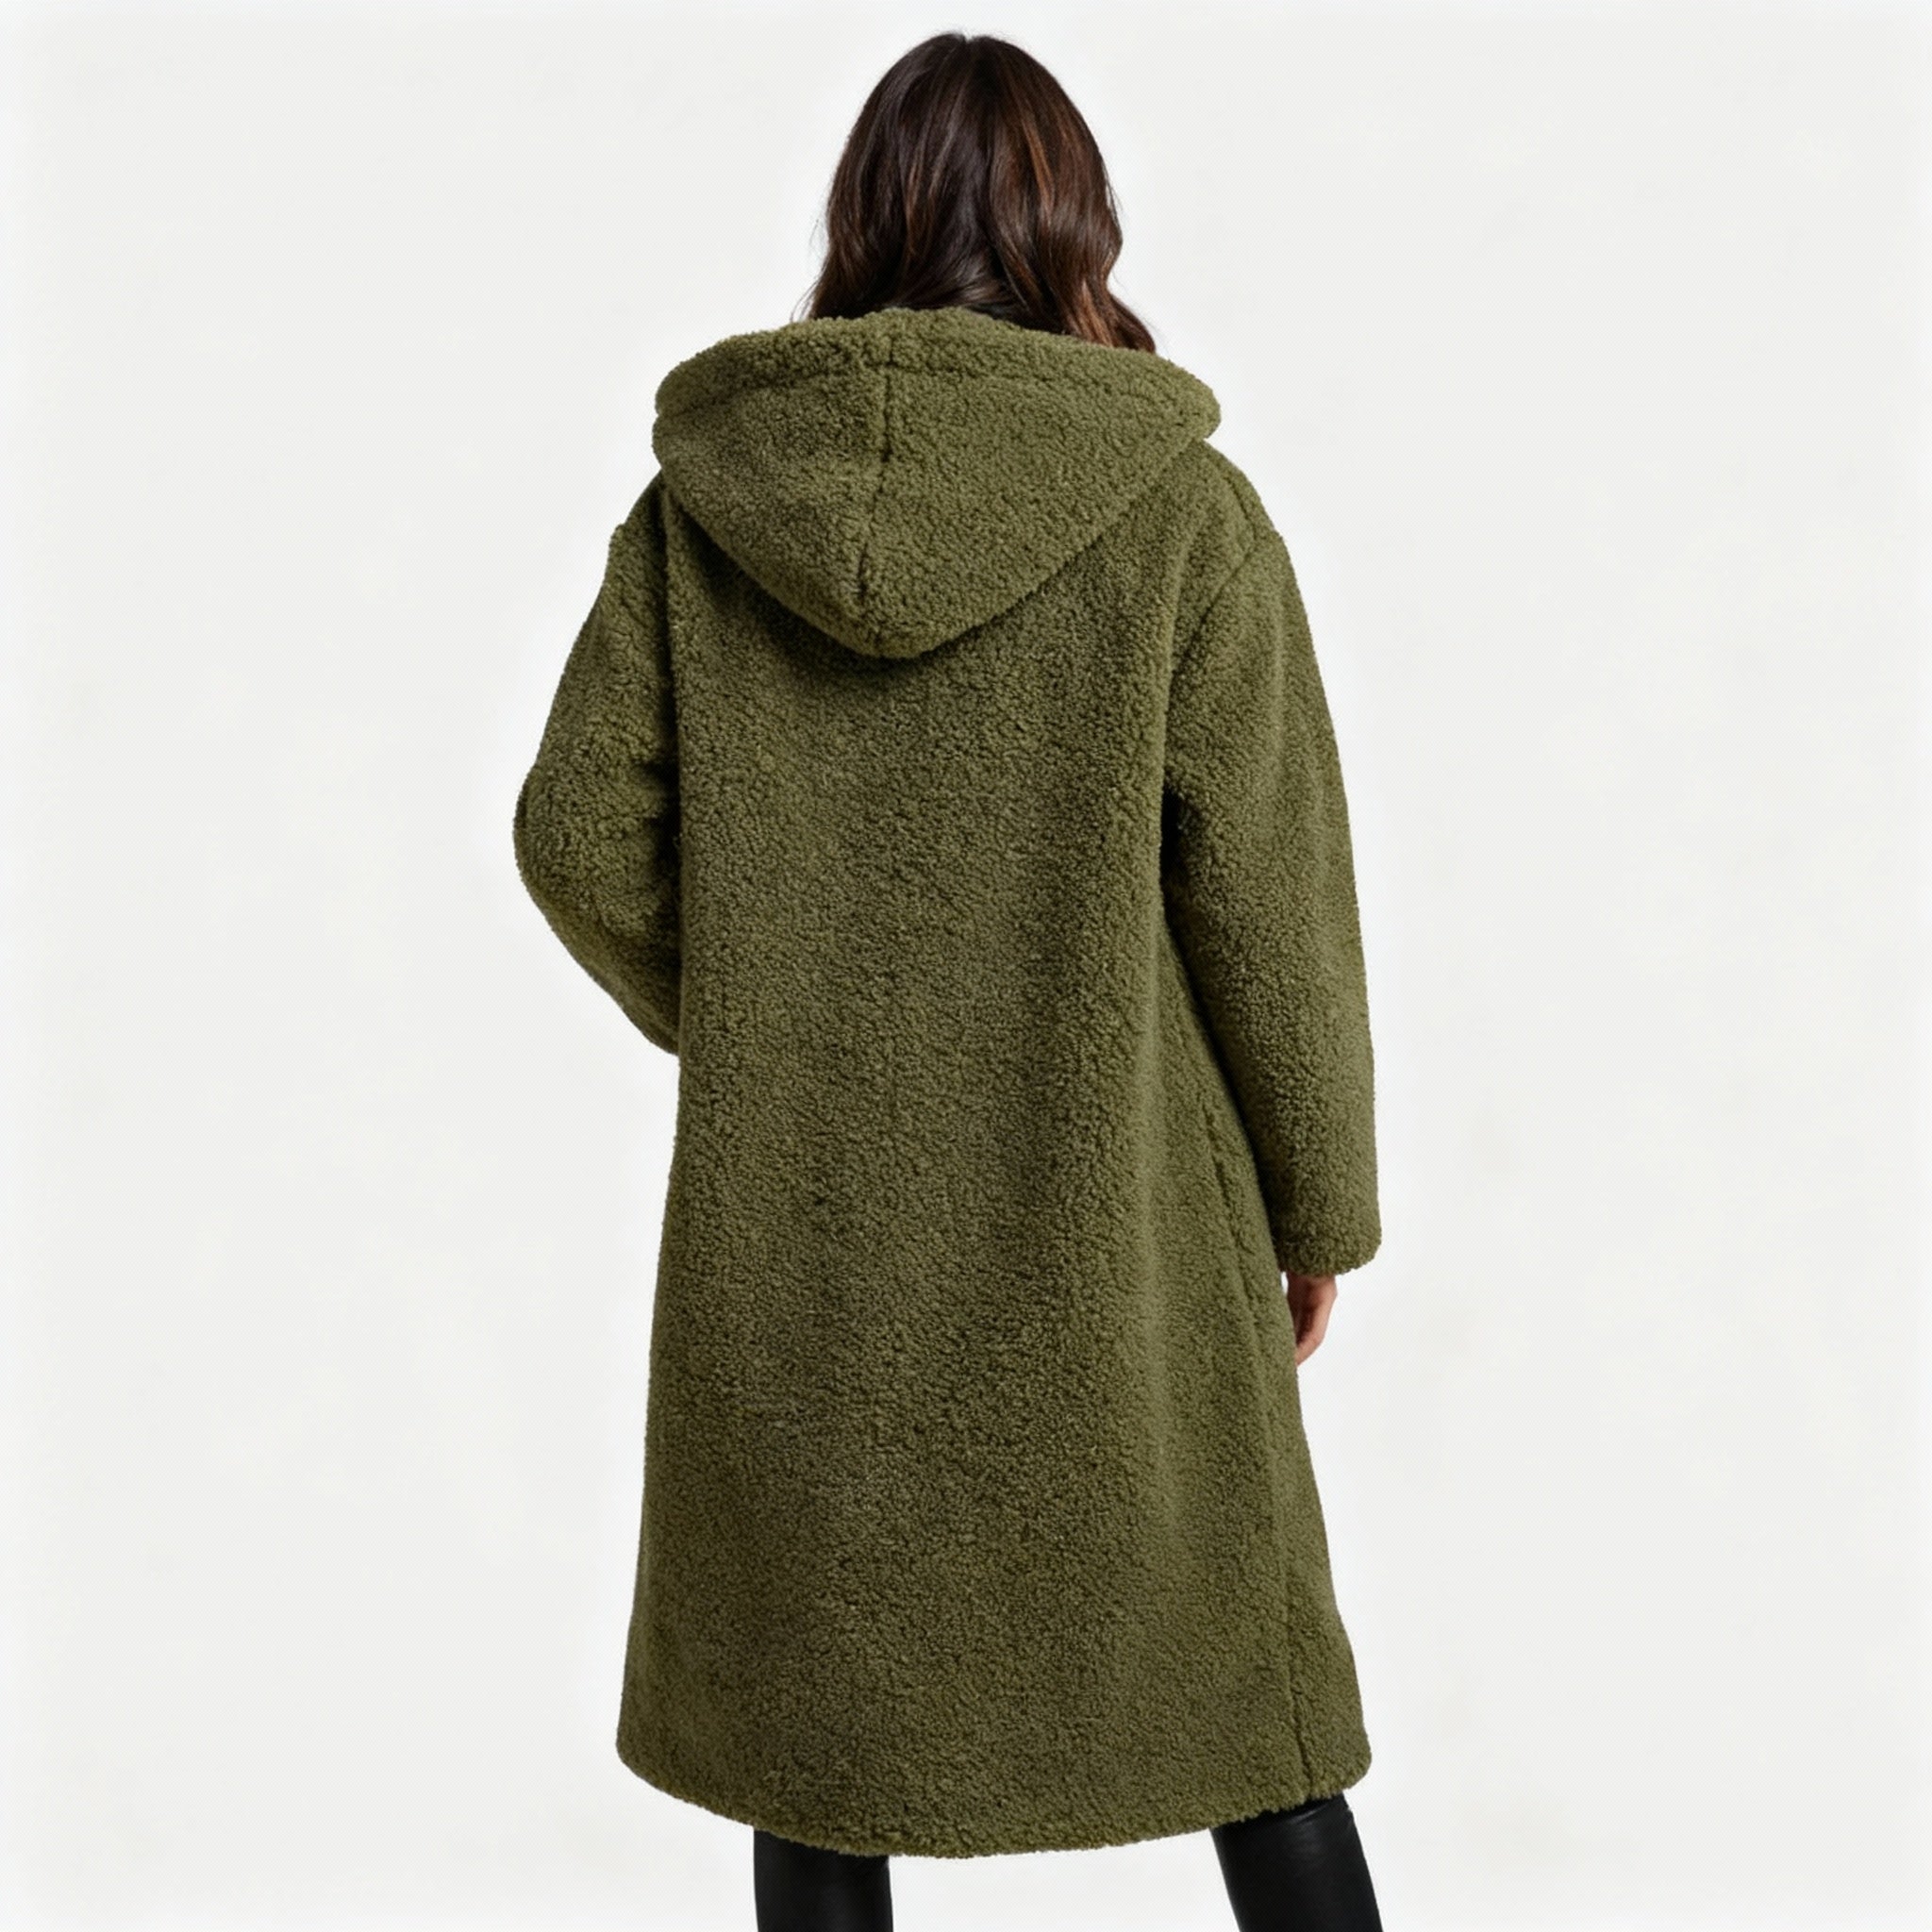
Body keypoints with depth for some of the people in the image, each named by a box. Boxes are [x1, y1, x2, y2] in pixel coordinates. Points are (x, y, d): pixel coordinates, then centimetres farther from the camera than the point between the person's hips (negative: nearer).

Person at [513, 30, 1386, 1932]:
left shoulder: (706, 494, -4)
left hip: (795, 1207, 2)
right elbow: (1268, 892, -9)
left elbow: (580, 832, -3)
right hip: (1105, 1206, -2)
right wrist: (1318, 1202, 4)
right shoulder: (1181, 509, -11)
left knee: (826, 1669, 19)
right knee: (1232, 1650, 18)